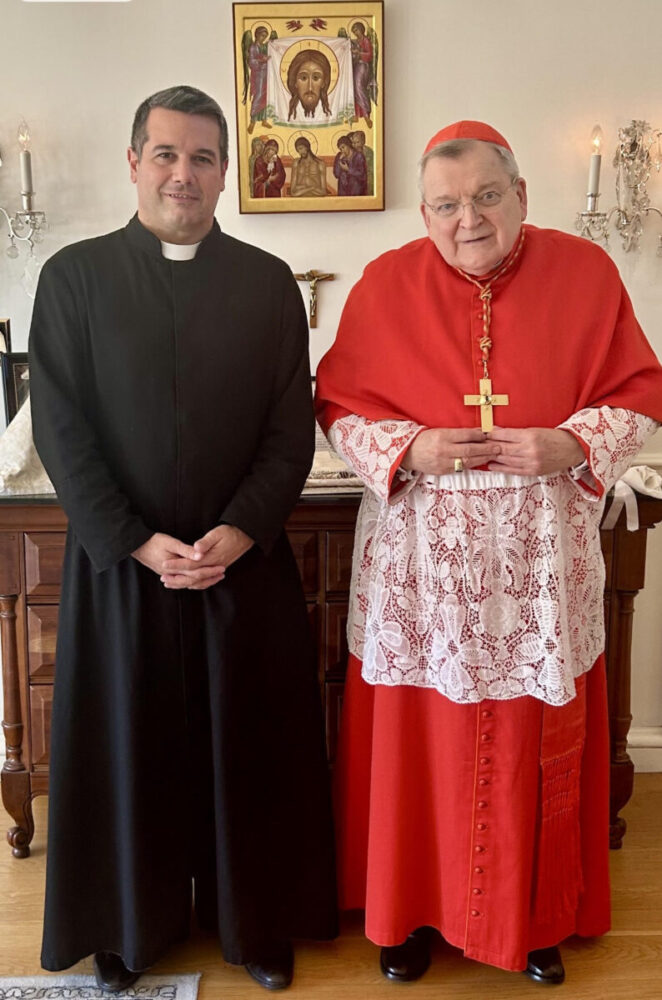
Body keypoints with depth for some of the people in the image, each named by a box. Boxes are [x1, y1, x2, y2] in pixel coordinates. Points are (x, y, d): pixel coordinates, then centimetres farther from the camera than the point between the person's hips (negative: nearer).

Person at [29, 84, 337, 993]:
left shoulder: (268, 281, 4)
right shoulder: (74, 275, 1)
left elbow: (293, 428, 1)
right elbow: (60, 428, -4)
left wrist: (240, 531, -12)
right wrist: (137, 542, -11)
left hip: (247, 561, 1)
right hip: (118, 561, 0)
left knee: (251, 745, 10)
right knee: (127, 742, 10)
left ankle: (256, 920, 30)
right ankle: (129, 924, 32)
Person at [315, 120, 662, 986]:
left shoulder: (585, 272, 0)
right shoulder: (386, 283, -1)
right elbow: (337, 407, 2)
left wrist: (573, 444, -15)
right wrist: (409, 449, -16)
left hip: (542, 560, 1)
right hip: (419, 561, 0)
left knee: (536, 743, 11)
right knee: (420, 740, 9)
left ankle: (535, 914, 35)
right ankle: (414, 908, 33)